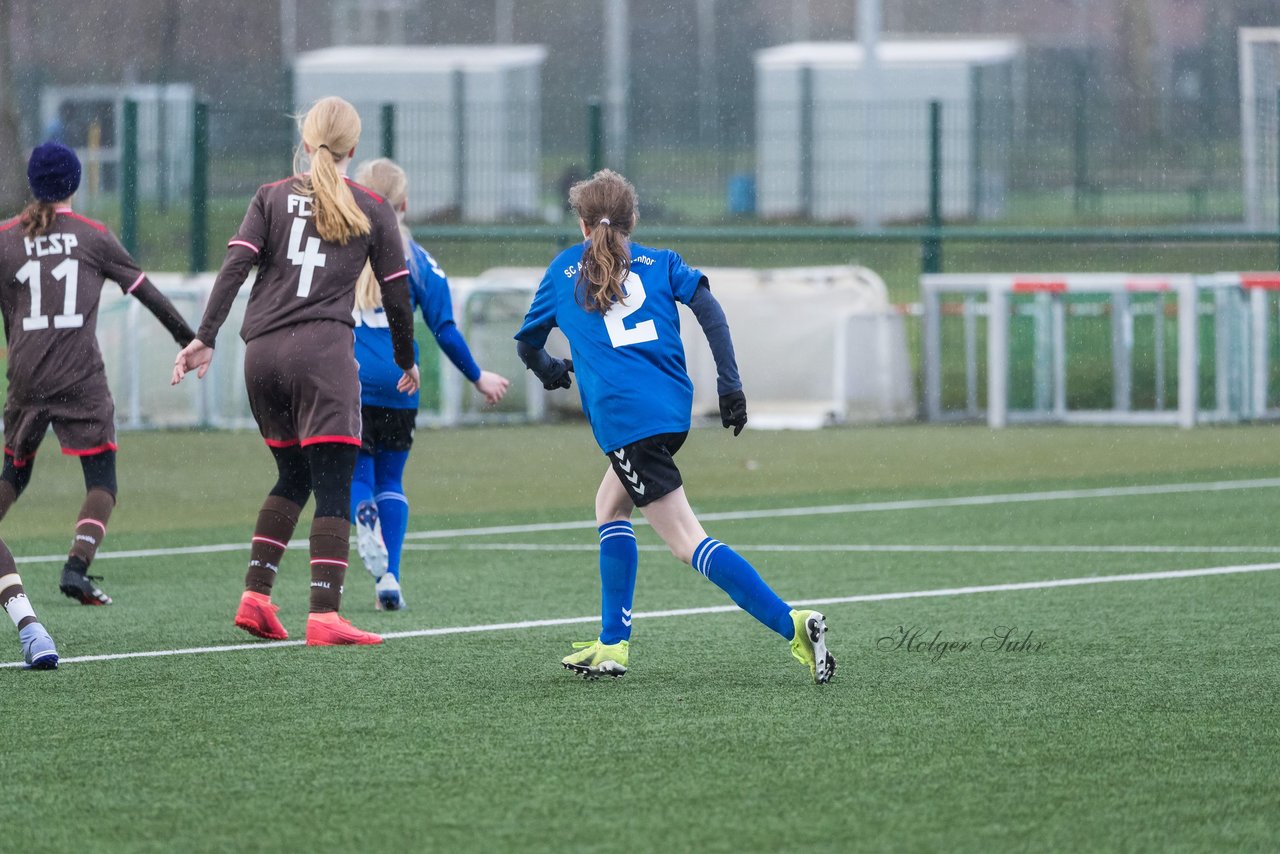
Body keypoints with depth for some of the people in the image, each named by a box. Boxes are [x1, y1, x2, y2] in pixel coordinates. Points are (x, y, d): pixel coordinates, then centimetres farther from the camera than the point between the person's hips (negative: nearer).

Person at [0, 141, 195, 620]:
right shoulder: (93, 236, 2)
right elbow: (143, 289, 8)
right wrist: (186, 333, 17)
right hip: (81, 378, -3)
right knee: (101, 480, 1)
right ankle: (77, 566, -18)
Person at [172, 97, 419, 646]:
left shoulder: (271, 198, 12)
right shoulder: (371, 210, 8)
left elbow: (235, 266, -1)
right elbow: (396, 292, 12)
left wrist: (205, 337, -3)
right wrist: (407, 361, 25)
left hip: (262, 354, 4)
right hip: (323, 349, -4)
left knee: (293, 477, 19)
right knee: (333, 487, -5)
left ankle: (255, 596, 10)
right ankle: (324, 616, -15)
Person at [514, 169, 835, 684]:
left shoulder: (563, 270, 15)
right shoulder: (658, 262, 17)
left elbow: (528, 344, 25)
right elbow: (708, 309, -1)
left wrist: (551, 373, 47)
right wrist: (730, 385, -3)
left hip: (624, 419, -5)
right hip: (673, 408, 5)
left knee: (686, 541, -10)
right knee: (610, 507, 27)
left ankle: (792, 625, -27)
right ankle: (612, 645, 23)